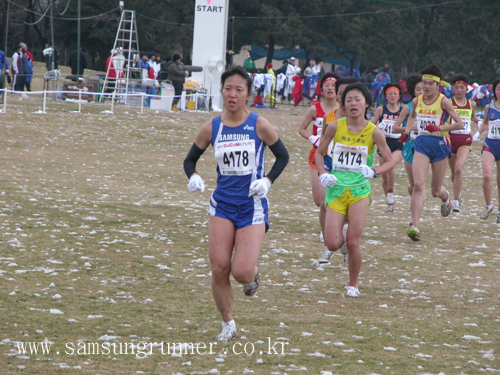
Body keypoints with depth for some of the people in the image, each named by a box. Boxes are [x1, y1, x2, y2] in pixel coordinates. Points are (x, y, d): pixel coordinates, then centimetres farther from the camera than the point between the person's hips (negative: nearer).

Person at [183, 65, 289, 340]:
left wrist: (267, 181, -10)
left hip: (252, 206, -2)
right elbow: (190, 160, 12)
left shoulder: (259, 126, -6)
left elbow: (282, 156, 5)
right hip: (222, 204, 2)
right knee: (219, 268, -7)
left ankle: (253, 274, 27)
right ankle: (228, 324, 12)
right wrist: (193, 178, -9)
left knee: (241, 272, -13)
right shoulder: (211, 128, 0)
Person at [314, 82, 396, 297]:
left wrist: (374, 172, -17)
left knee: (353, 243, -5)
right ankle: (339, 237, 28)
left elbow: (390, 161, 2)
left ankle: (353, 285, 15)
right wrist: (323, 174, -7)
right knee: (332, 244, -9)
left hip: (359, 190, -1)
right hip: (336, 189, 1)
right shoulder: (335, 127, -2)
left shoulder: (373, 132, -5)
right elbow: (319, 153, 10)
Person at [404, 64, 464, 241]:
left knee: (436, 190, 10)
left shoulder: (443, 101, -8)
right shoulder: (417, 101, 4)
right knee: (418, 184, -17)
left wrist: (439, 127, -20)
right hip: (421, 143, 2)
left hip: (439, 144, -2)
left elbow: (459, 124, -9)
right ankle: (414, 225, -21)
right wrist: (408, 129, 10)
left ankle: (445, 197, 49)